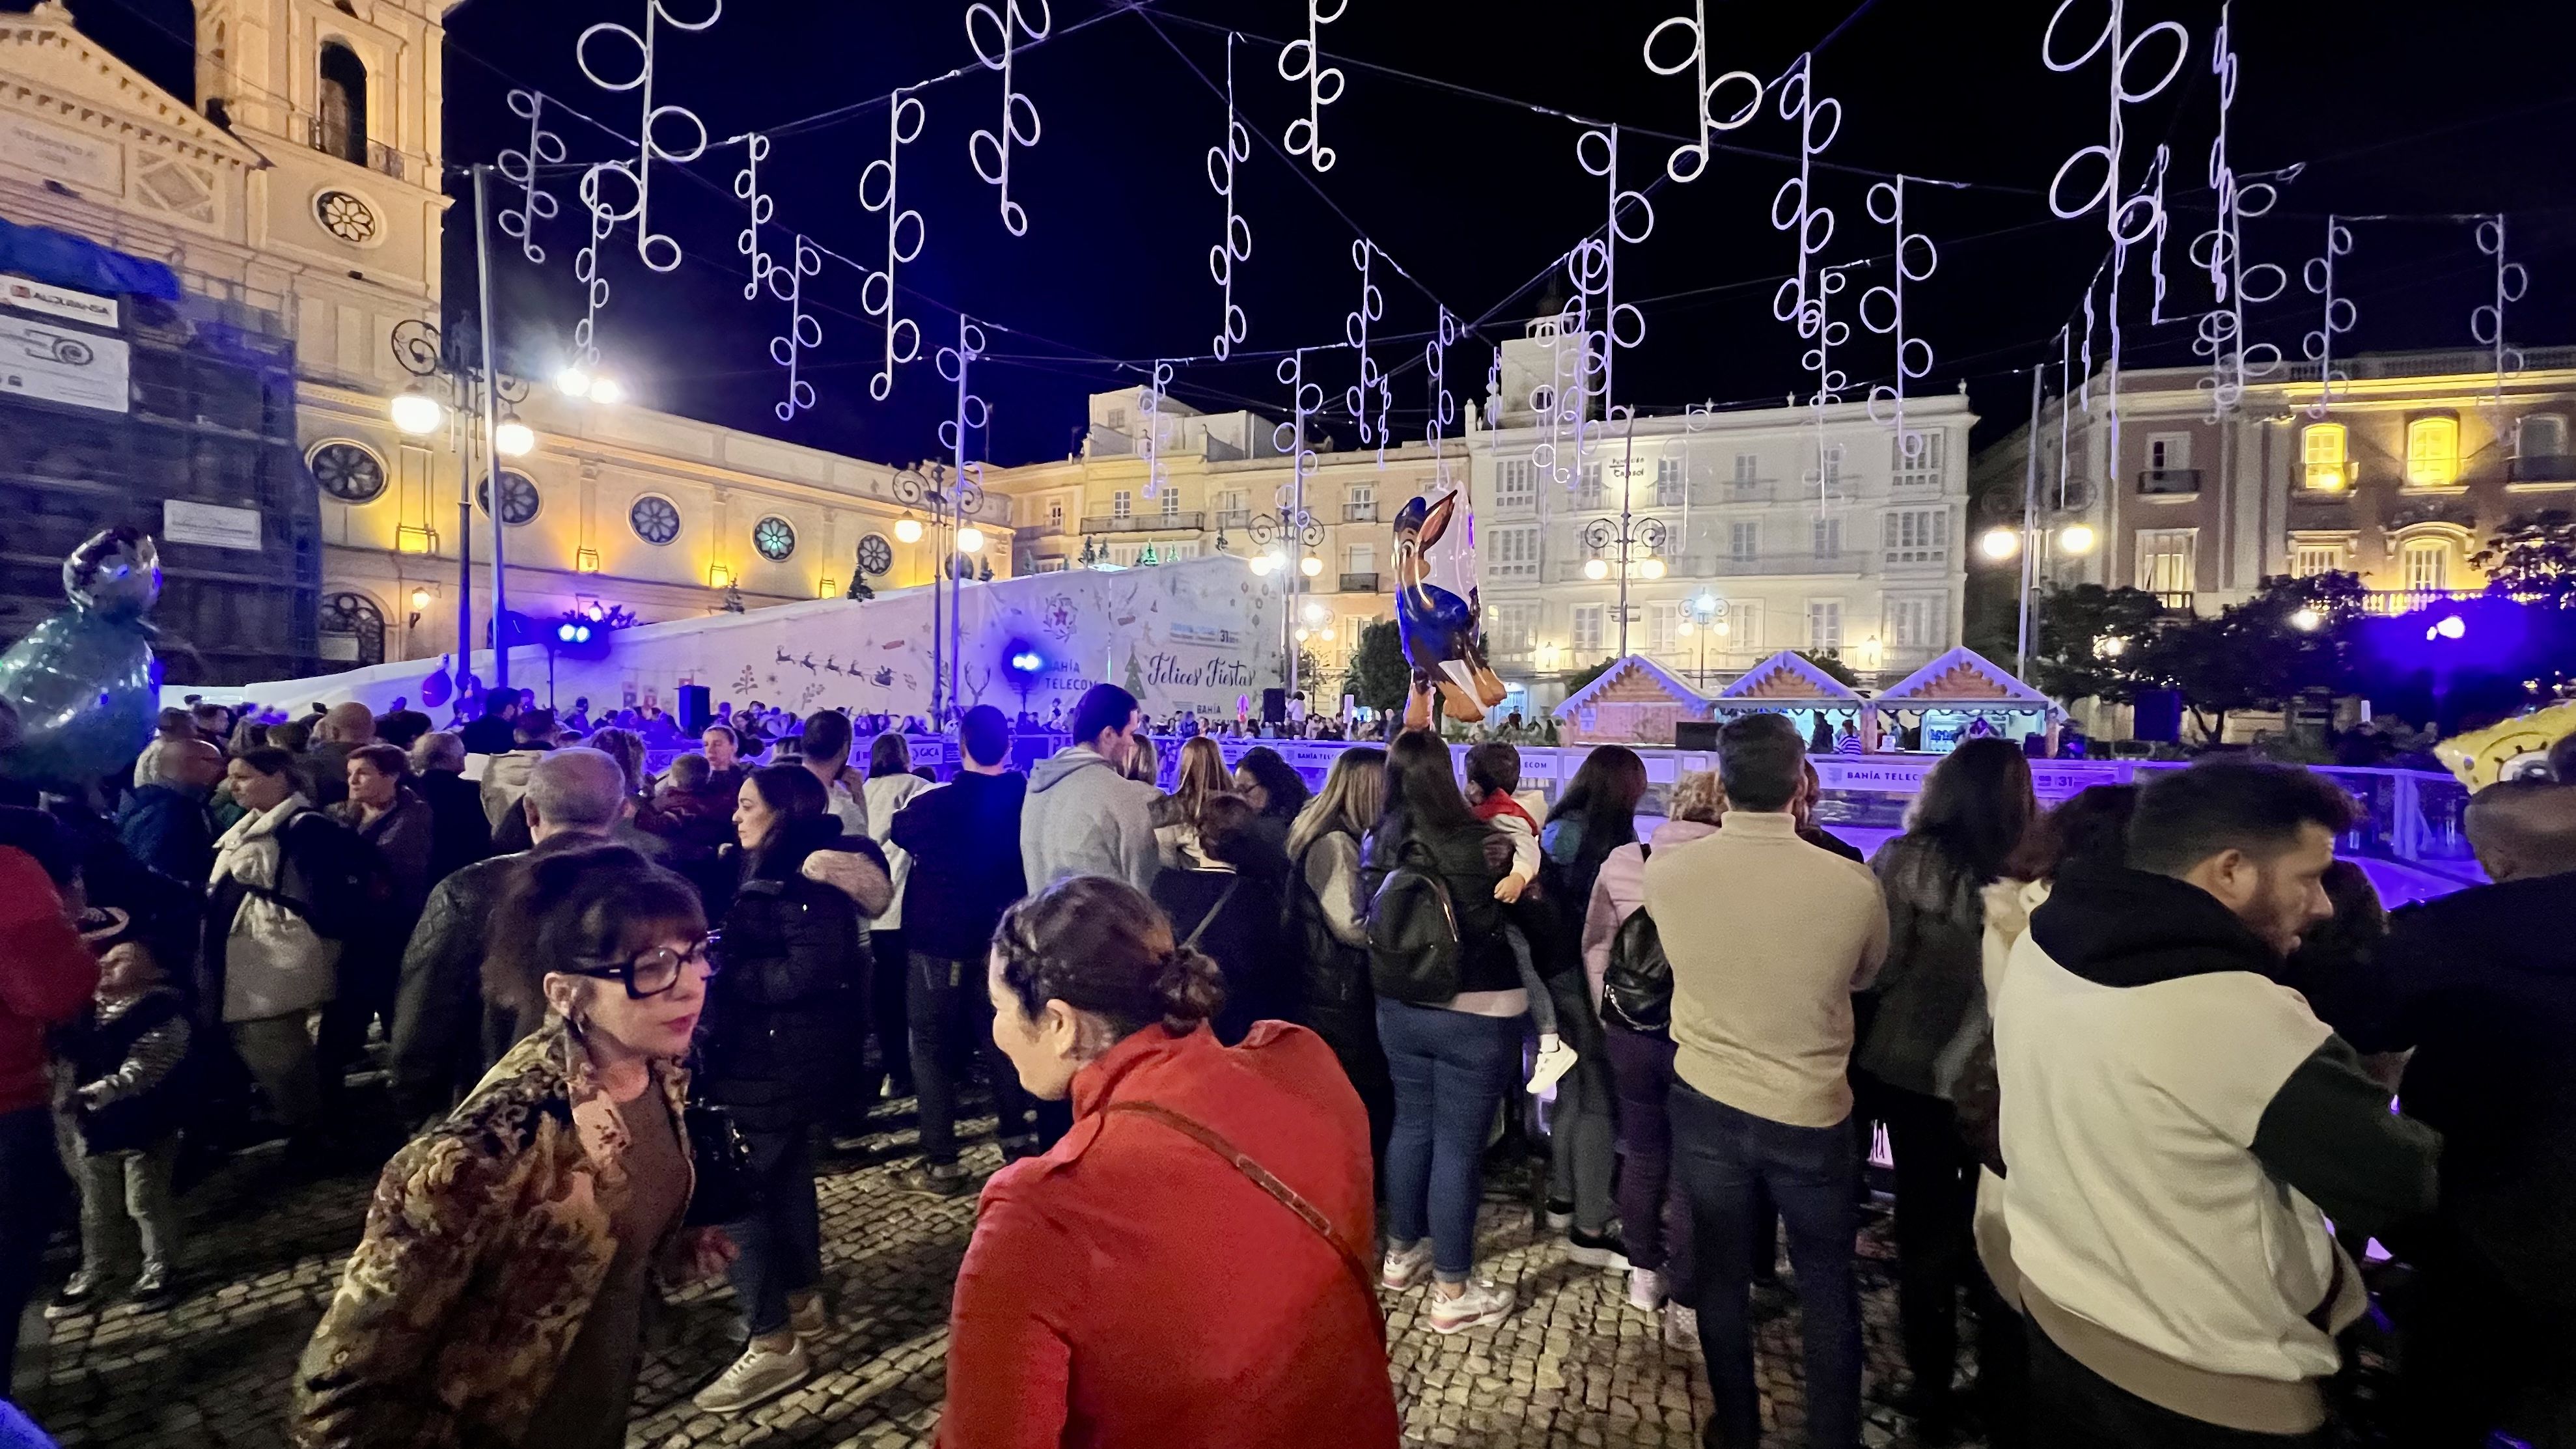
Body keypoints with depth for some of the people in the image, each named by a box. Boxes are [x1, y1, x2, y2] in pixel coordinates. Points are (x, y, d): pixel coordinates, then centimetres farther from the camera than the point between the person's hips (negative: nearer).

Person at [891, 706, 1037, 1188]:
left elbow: (898, 832, 4)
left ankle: (941, 1164, 10)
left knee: (932, 1047, 7)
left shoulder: (934, 804, -18)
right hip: (1002, 941, 4)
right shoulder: (1027, 799, -8)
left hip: (939, 942, -4)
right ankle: (1020, 1145, 23)